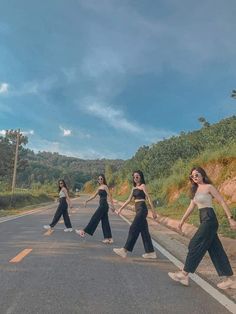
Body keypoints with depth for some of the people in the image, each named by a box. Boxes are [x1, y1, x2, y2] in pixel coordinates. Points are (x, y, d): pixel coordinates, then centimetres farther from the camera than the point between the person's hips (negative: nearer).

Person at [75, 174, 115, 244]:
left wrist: (112, 206, -19)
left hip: (104, 205, -9)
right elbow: (94, 195, 21)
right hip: (102, 205, 9)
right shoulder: (99, 187, 17)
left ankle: (84, 231, 5)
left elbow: (109, 196, -14)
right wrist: (87, 201, 14)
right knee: (105, 222, 9)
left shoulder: (105, 186, -8)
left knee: (94, 219, -2)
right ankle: (109, 238, 12)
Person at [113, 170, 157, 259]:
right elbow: (129, 200, 19)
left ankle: (125, 250, -4)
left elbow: (149, 198, -9)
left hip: (142, 209, -8)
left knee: (133, 229, -8)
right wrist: (121, 208, 15)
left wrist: (153, 211, -13)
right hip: (138, 210, 8)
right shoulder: (134, 188, 16)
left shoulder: (142, 186, -5)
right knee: (144, 231, 11)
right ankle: (151, 252, 19)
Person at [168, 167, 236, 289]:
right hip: (204, 220, 8)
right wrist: (182, 221, 16)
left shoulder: (209, 187, -7)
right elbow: (191, 206, 17)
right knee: (215, 249, 10)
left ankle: (184, 274, 2)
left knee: (196, 245, -6)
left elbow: (222, 202, -8)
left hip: (209, 219, -8)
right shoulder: (196, 190, 16)